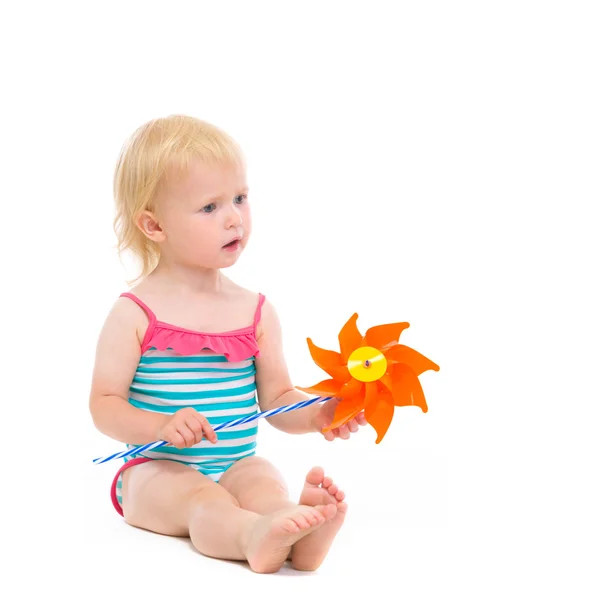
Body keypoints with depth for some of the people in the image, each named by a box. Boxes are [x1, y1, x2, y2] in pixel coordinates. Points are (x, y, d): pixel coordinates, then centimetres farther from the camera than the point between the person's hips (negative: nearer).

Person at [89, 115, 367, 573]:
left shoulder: (256, 311, 8)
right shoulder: (135, 314, -3)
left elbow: (277, 400, 10)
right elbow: (104, 405, -4)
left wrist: (317, 416, -12)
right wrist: (161, 425, -23)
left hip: (237, 465, 4)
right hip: (158, 470, -3)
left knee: (265, 484, -30)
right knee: (201, 497, -35)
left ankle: (296, 527, -61)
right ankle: (255, 536, -65)